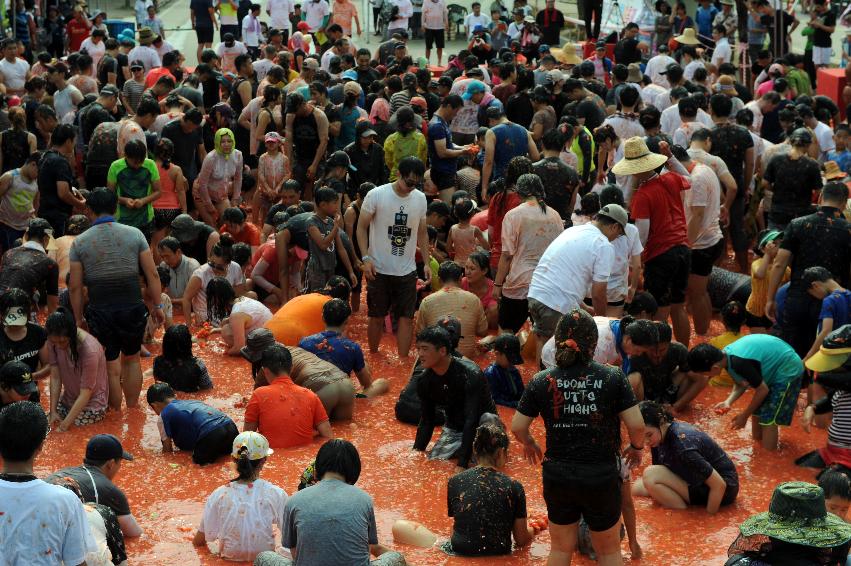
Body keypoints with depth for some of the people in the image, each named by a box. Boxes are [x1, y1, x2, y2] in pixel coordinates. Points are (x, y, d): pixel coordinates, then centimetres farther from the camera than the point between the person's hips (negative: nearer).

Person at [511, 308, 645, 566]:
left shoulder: (541, 382, -6)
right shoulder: (613, 378, -11)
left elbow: (517, 427, -2)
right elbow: (636, 425, -11)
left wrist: (529, 445, 19)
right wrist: (636, 447, 10)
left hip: (558, 475, 2)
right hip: (601, 477, -1)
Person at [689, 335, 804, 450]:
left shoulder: (738, 363, -35)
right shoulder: (726, 355, -9)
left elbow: (763, 390, -23)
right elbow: (741, 383, 4)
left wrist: (744, 416, -11)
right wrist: (728, 401, -14)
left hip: (787, 371, -9)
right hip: (774, 365, 9)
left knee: (768, 420, -10)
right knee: (757, 412, 13)